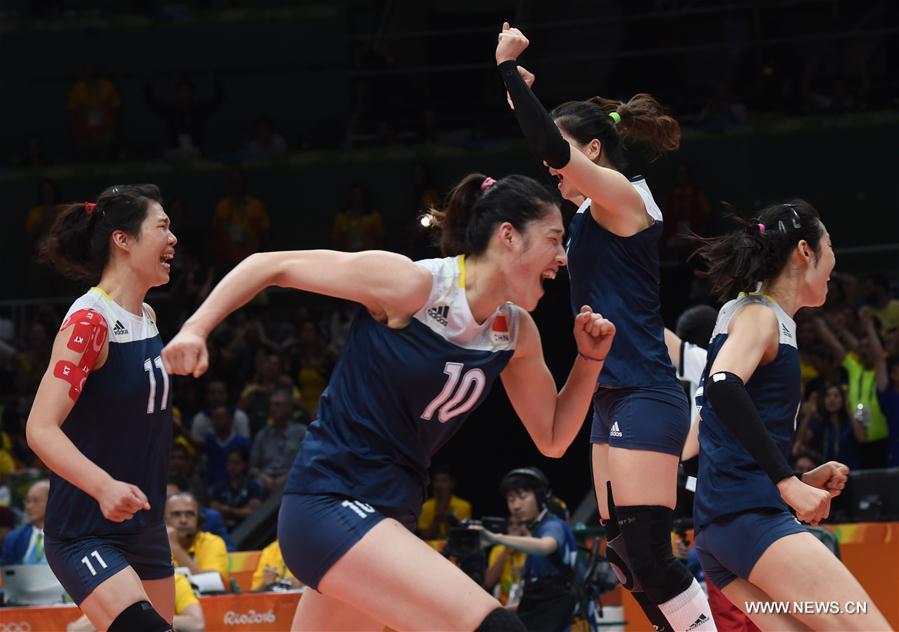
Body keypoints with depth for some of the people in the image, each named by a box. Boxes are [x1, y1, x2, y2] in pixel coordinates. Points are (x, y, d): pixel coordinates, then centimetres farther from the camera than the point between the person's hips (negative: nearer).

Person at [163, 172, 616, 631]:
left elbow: (552, 439, 16)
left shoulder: (516, 332, 5)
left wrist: (590, 359, 2)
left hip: (386, 516, 9)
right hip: (329, 502, -9)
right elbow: (272, 266, -7)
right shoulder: (413, 284, -15)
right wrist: (196, 327, -15)